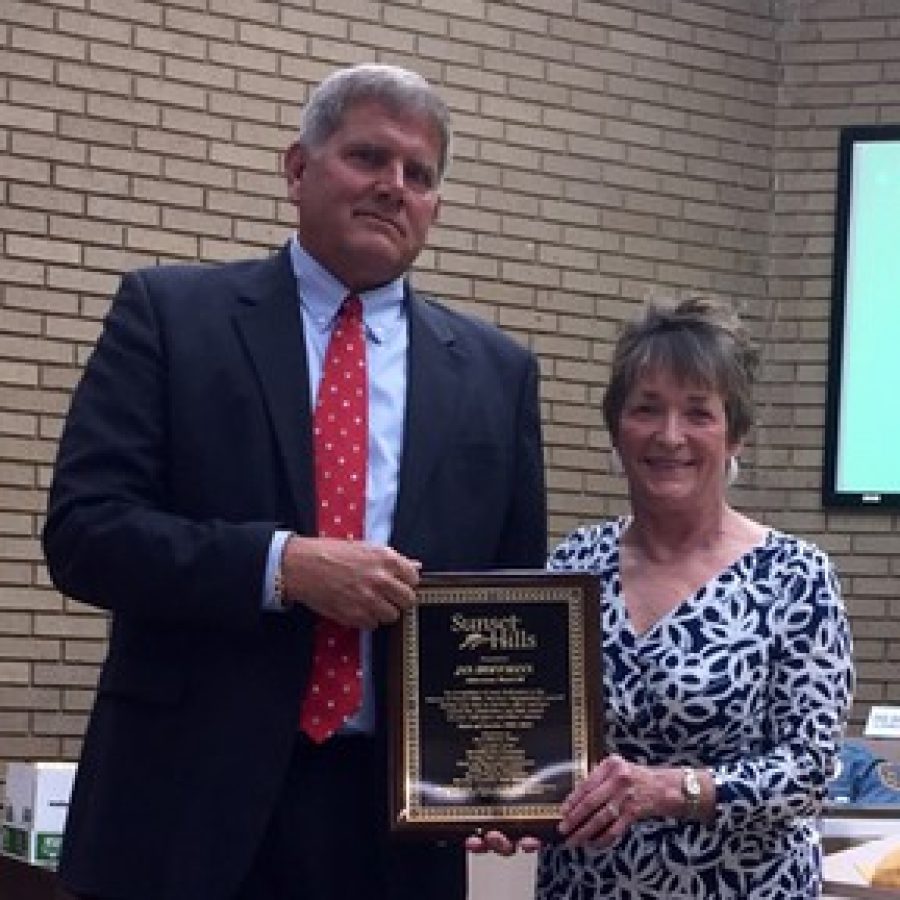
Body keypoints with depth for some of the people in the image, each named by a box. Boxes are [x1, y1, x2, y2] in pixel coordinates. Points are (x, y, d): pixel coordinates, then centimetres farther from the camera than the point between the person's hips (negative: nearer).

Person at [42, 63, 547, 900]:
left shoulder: (495, 372, 10)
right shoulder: (170, 312, 1)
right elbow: (82, 528, -7)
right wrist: (282, 564, -19)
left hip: (394, 809, 3)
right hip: (192, 797, -2)